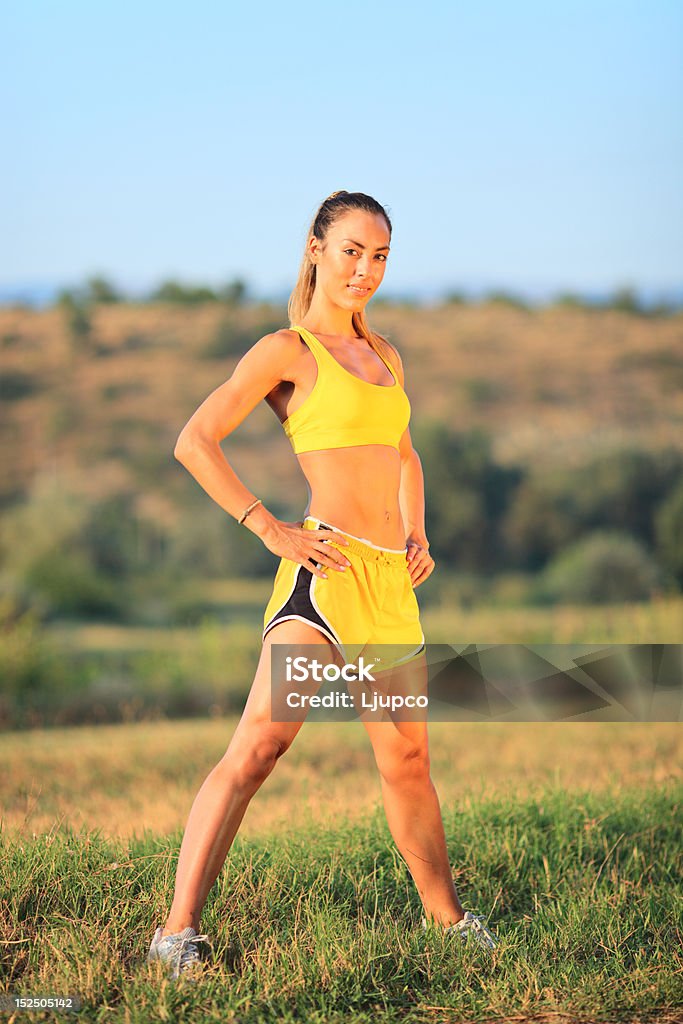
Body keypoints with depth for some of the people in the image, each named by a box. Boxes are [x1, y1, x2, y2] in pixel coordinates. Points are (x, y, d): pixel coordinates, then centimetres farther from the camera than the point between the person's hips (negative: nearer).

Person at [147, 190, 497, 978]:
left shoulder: (384, 357, 18)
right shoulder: (287, 350, -2)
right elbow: (194, 442, -9)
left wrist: (418, 533, 17)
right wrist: (271, 530, -13)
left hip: (391, 581, 7)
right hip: (327, 570, -7)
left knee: (406, 758, 18)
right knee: (259, 743, -18)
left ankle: (444, 914, 34)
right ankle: (178, 930, -19)